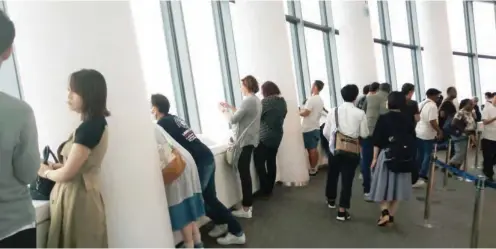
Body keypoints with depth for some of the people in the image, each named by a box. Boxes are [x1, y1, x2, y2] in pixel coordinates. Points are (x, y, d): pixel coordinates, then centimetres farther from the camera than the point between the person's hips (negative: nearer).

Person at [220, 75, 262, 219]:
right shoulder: (256, 100, 14)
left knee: (244, 173, -4)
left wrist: (226, 113, 4)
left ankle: (246, 209, 4)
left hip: (245, 141, -10)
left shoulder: (248, 101, -17)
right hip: (251, 140, 10)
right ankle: (248, 204, 24)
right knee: (246, 173, 15)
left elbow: (233, 120, -15)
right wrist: (230, 107, 19)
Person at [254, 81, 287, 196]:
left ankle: (265, 190, 3)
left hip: (264, 137, -8)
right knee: (271, 162, 13)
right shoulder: (282, 101, 8)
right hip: (277, 136, 8)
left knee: (260, 163, 1)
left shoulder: (266, 101, -15)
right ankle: (270, 188, 19)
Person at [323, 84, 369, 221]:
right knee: (347, 179, 5)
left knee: (332, 175, 21)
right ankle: (342, 211, 7)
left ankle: (331, 200, 41)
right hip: (352, 151, -2)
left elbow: (326, 132, 1)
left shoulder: (333, 111, -2)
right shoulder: (360, 113, -9)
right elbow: (364, 134, -5)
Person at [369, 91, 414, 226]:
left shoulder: (383, 118, -9)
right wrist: (409, 156, 14)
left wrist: (374, 158, -1)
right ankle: (391, 215, 18)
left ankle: (385, 212, -7)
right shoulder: (408, 119, 0)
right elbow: (412, 140, 4)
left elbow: (377, 141, -8)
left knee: (383, 185, 8)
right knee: (396, 185, 12)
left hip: (386, 155, -3)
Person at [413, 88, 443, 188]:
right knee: (427, 155, 2)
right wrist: (439, 131, -11)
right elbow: (432, 122, -23)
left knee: (419, 155, 15)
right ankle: (422, 177, 3)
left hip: (418, 132, 8)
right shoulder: (432, 106, -16)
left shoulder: (421, 104, 11)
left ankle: (415, 177, 21)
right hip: (428, 134, -8)